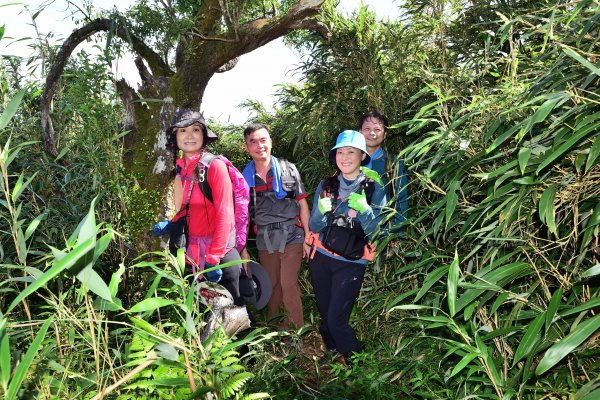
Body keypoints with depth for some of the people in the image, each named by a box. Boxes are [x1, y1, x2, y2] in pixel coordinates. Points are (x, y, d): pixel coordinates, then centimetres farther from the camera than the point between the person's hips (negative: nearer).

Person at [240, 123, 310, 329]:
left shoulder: (288, 170, -2)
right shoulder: (245, 177, 4)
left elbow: (302, 204, 0)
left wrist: (308, 238, -4)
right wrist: (243, 249, 6)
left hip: (291, 236, -3)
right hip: (265, 240, 3)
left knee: (288, 284, -9)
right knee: (271, 285, 13)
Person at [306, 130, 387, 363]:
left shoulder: (374, 190, -4)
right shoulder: (326, 186, 3)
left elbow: (374, 232, -8)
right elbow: (314, 227, 1)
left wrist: (364, 210, -27)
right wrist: (322, 211, -21)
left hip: (351, 263, -3)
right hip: (321, 258, 3)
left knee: (336, 320, -8)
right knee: (324, 313, 12)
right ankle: (334, 355, 37)